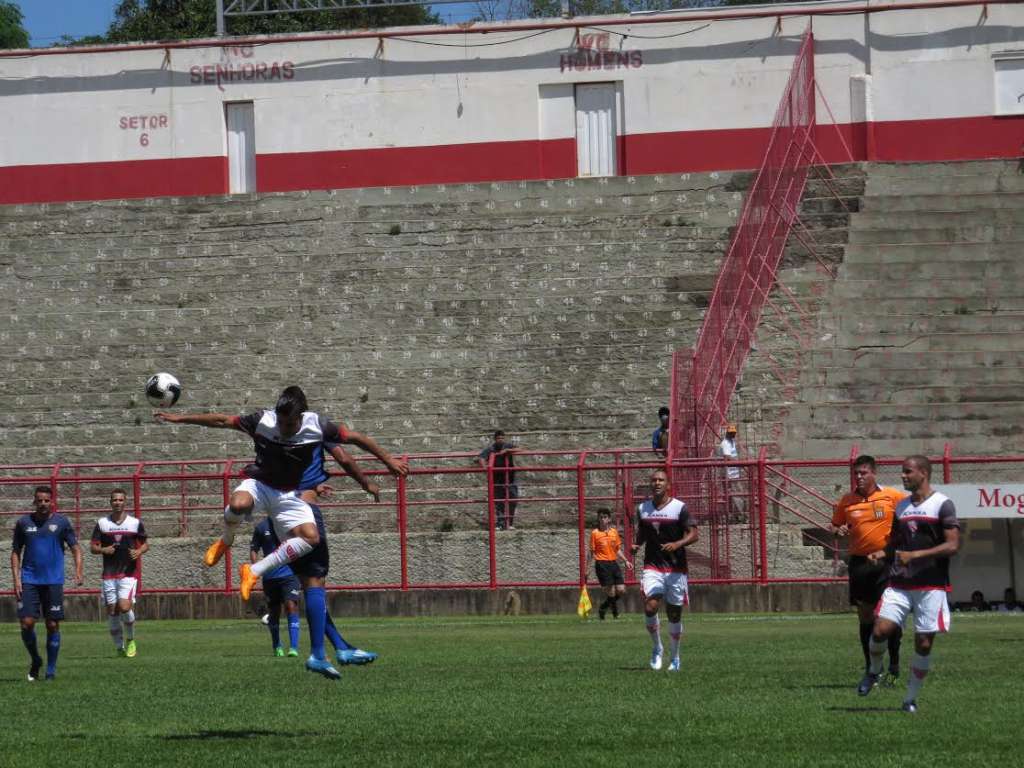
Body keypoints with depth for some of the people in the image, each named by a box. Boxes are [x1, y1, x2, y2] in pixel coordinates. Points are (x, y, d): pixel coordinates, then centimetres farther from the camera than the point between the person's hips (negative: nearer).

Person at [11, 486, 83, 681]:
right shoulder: (24, 523, 6)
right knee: (27, 623, -9)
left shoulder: (61, 522, 2)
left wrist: (78, 571, -13)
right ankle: (35, 661, 14)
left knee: (53, 625, 0)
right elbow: (16, 553, 10)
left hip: (54, 582, -1)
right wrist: (16, 580, -1)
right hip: (29, 580, 1)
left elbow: (75, 548, 3)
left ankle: (51, 670, 11)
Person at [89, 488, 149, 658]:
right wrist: (103, 550, -14)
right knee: (112, 610, 1)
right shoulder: (102, 523, 5)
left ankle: (130, 640, 7)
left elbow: (146, 543, 12)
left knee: (125, 607, -17)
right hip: (109, 574, 2)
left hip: (129, 573, -2)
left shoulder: (135, 523, 2)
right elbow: (92, 547, 7)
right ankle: (119, 647, 14)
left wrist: (139, 552, -10)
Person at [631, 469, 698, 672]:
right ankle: (657, 649, 3)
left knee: (674, 613, 4)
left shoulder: (679, 508, -4)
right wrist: (636, 545, 1)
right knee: (650, 606, -18)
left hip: (676, 567, -2)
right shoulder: (643, 508, 8)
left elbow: (693, 534, -7)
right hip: (652, 566, 2)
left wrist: (677, 544, -26)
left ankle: (674, 656, 21)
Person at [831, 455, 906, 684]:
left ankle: (893, 668, 2)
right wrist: (837, 530, -5)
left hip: (886, 560, -3)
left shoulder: (892, 496, -2)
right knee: (865, 616, 6)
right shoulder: (847, 501, 7)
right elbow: (835, 526, 18)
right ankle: (870, 669, 13)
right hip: (859, 562, 3)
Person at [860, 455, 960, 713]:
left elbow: (952, 545, -13)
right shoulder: (901, 506, 14)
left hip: (931, 585, -4)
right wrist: (882, 553, 3)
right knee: (881, 629, -12)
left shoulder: (942, 504, -5)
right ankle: (874, 671, 16)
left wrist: (915, 555, -18)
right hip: (899, 583, 4)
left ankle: (911, 699, 10)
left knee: (923, 643, -2)